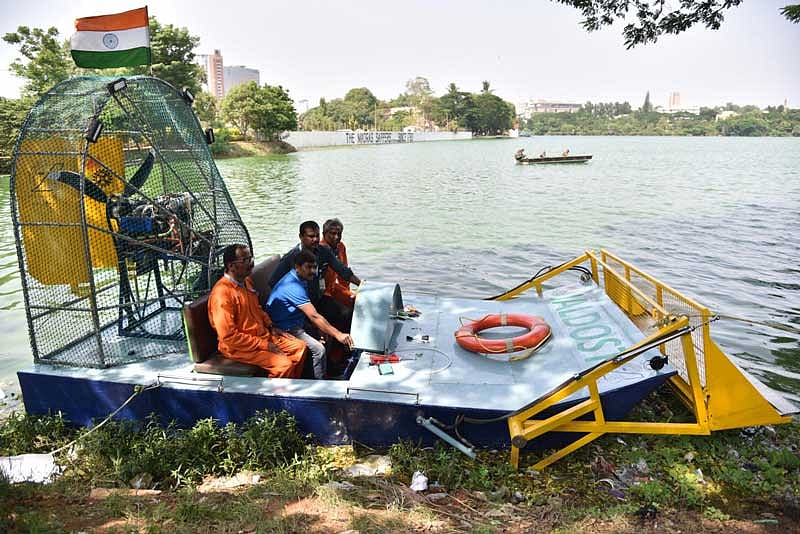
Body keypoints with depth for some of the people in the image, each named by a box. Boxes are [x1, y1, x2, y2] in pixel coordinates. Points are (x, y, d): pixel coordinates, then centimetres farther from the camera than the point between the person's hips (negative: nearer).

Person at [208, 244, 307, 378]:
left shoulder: (246, 281, 4)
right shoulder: (222, 293, -26)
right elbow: (228, 336, -26)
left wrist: (271, 326, 7)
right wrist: (264, 345, -21)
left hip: (262, 335, 9)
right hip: (238, 347, -9)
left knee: (300, 347, 7)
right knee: (284, 365, -23)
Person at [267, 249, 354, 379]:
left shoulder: (301, 280, 7)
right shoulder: (293, 286, -25)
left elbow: (310, 313, 14)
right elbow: (314, 316, -30)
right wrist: (338, 334, -30)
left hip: (297, 324, 10)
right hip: (284, 330, -10)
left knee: (328, 336, 7)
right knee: (319, 349, -24)